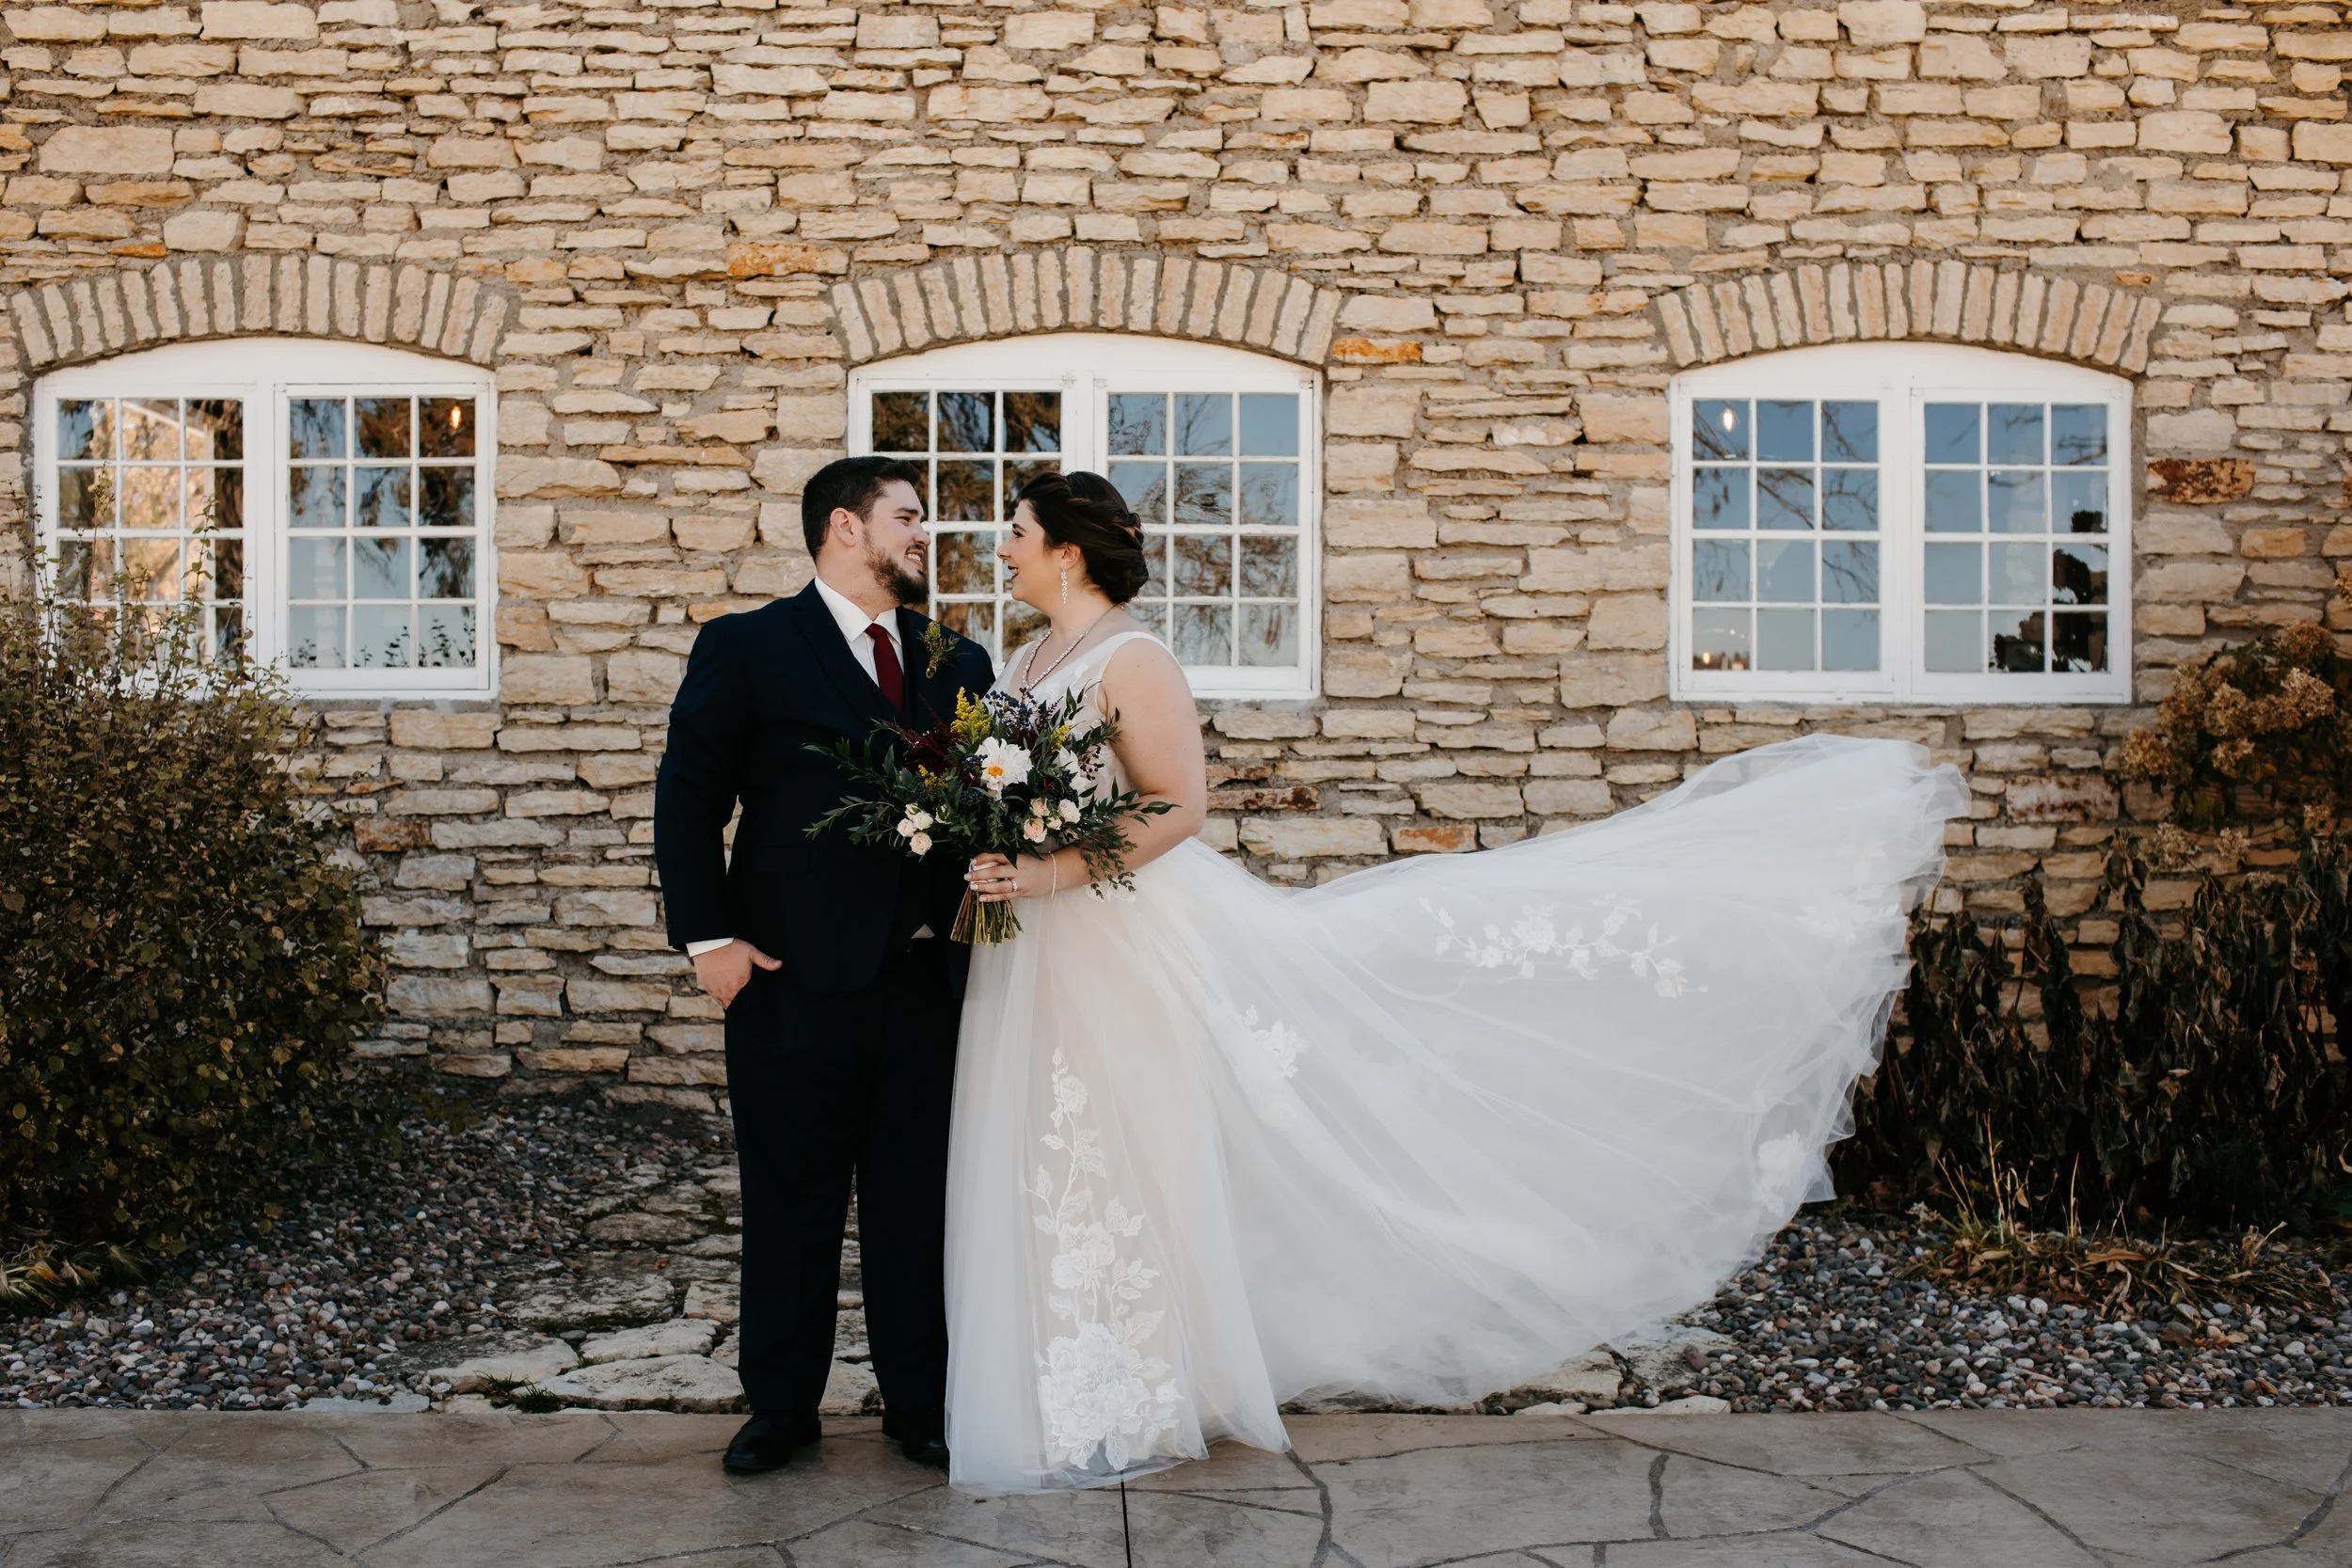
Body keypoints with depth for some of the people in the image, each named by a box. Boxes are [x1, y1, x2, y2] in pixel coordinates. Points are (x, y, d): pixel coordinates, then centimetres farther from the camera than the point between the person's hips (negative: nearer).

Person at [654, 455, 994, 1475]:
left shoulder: (958, 663, 13)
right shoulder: (745, 649, 0)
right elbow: (688, 797, -2)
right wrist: (708, 937, -9)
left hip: (929, 979, 3)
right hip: (796, 981, -3)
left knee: (919, 1205, 10)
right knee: (791, 1206, 8)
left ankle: (920, 1403, 24)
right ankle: (781, 1406, 23)